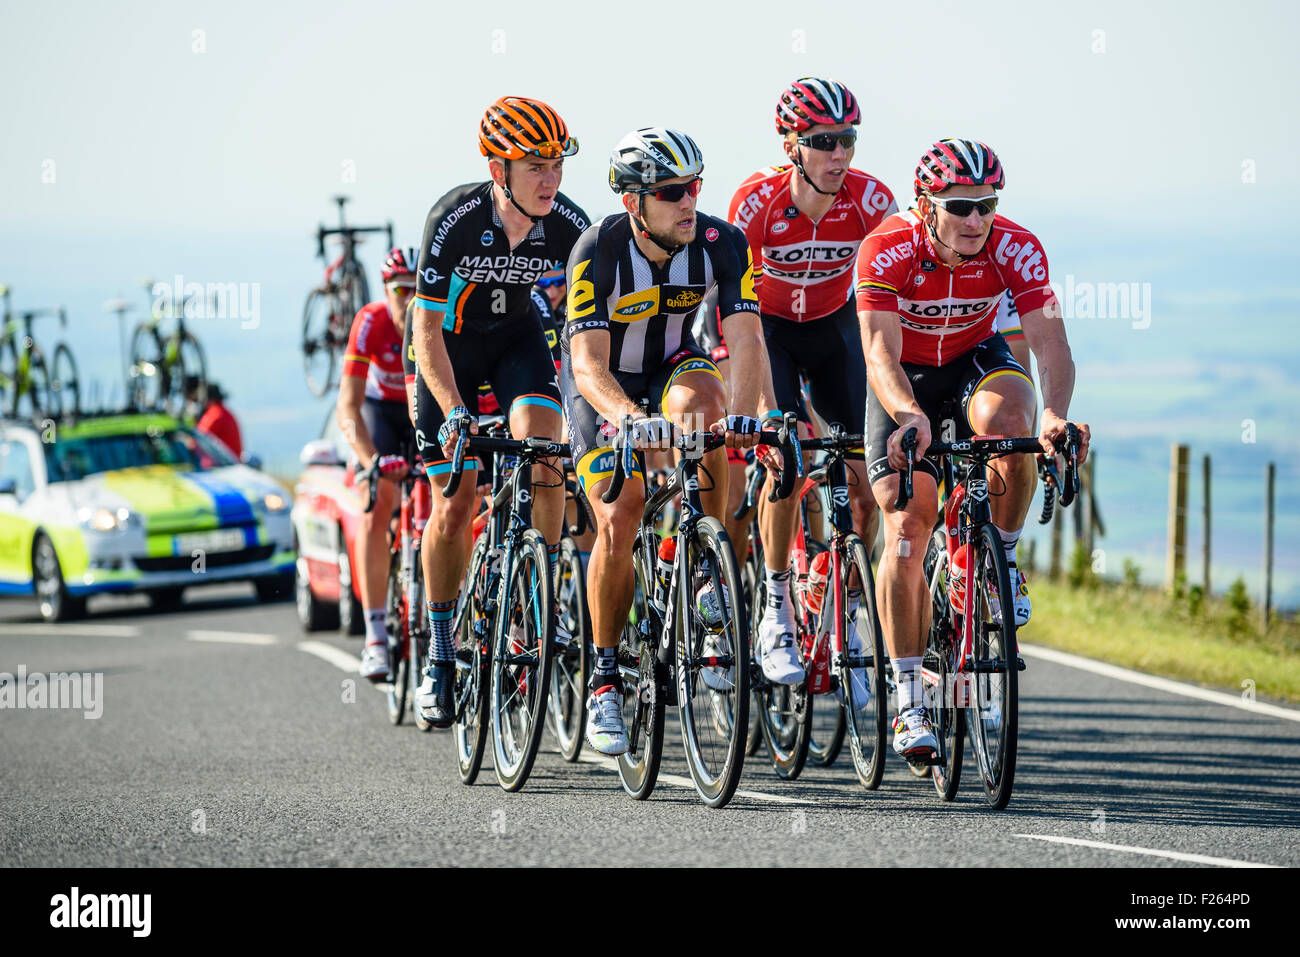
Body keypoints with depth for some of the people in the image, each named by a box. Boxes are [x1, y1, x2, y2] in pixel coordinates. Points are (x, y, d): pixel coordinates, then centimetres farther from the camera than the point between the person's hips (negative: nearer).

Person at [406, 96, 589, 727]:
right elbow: (428, 330, -30)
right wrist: (456, 413, -42)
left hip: (515, 335, 2)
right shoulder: (455, 219, -32)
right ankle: (440, 658, 10)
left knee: (541, 444, -25)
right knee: (455, 501, -5)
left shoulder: (568, 225, -25)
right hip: (447, 341, -2)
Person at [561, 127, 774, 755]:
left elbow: (745, 340, -29)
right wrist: (631, 419, -55)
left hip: (672, 367, 2)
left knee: (699, 398, -35)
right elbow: (588, 364, -35)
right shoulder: (599, 250, -28)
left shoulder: (722, 243, -22)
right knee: (618, 518, -18)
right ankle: (605, 682, -2)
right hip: (604, 386, -2)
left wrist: (742, 413, -49)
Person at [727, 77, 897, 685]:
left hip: (833, 325, 3)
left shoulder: (869, 200, -23)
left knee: (865, 479, -8)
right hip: (767, 327, -3)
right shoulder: (756, 201, -28)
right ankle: (775, 615, -14)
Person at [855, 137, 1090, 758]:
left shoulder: (1016, 250, -25)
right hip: (905, 375, -1)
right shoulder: (888, 251, -30)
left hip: (976, 360, 1)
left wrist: (1055, 414, -53)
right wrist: (909, 416, -60)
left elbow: (1050, 344, -33)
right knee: (906, 527, -14)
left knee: (1006, 420, -35)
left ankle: (1002, 560, -10)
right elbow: (880, 355, -39)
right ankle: (907, 701, -8)